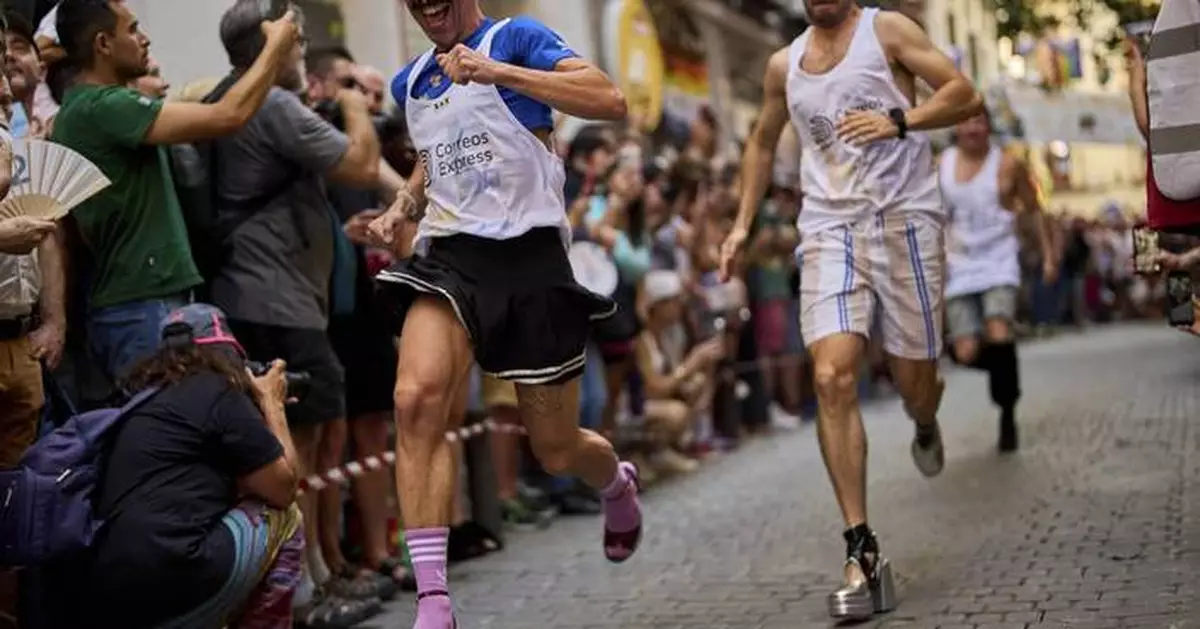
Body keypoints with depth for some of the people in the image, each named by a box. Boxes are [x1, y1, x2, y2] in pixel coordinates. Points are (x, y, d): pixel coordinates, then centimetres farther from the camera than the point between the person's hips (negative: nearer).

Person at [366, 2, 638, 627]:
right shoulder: (409, 83, 15)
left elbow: (610, 100, -19)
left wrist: (497, 72, -24)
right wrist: (404, 205, 14)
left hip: (528, 253, -4)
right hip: (448, 254, 4)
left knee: (556, 449, 6)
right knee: (416, 399, -26)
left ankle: (619, 486, 46)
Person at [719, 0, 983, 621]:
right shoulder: (783, 65, 14)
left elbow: (965, 95, -6)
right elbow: (762, 142, 29)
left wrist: (898, 120, -22)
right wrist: (743, 223, 20)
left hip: (904, 218, -2)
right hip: (829, 228, 3)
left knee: (914, 383, 3)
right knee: (831, 378, -17)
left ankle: (925, 427, 46)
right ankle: (862, 553, -15)